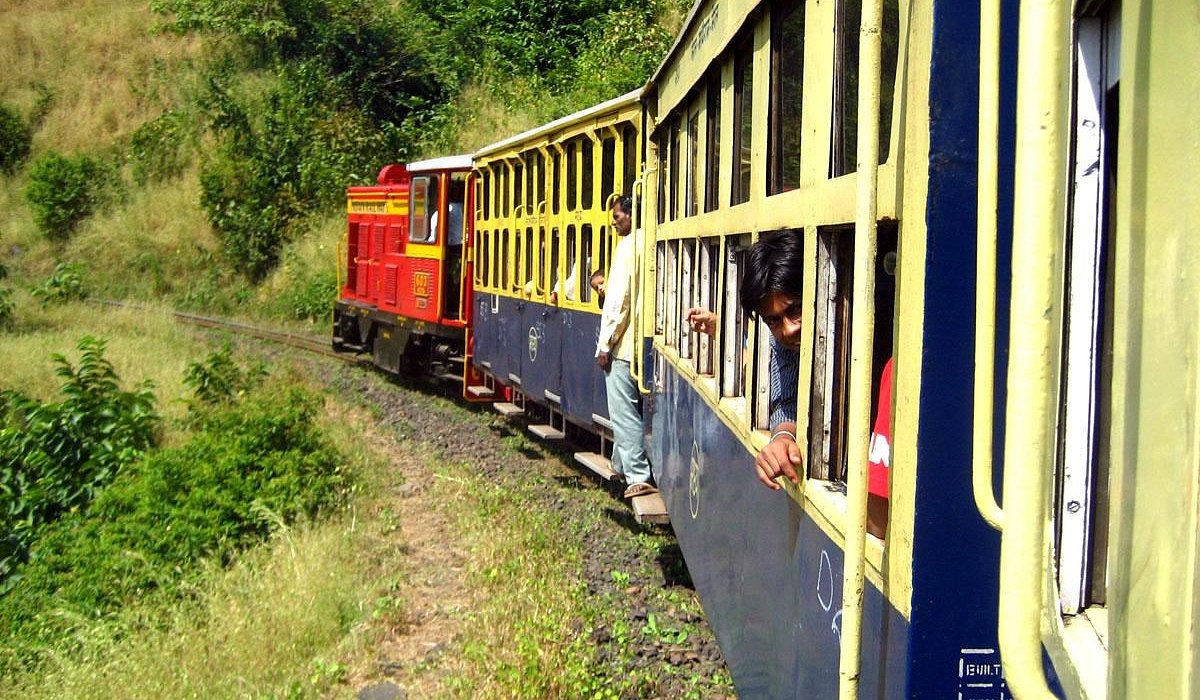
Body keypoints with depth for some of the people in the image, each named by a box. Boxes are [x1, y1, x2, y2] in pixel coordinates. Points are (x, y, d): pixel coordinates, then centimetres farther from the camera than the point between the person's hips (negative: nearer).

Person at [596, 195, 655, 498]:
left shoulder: (629, 245, -13)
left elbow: (619, 299, -18)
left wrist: (605, 343, -12)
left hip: (624, 345, -8)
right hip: (644, 343, 8)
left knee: (623, 411, -4)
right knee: (627, 408, 18)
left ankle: (638, 476, -5)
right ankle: (623, 465, 28)